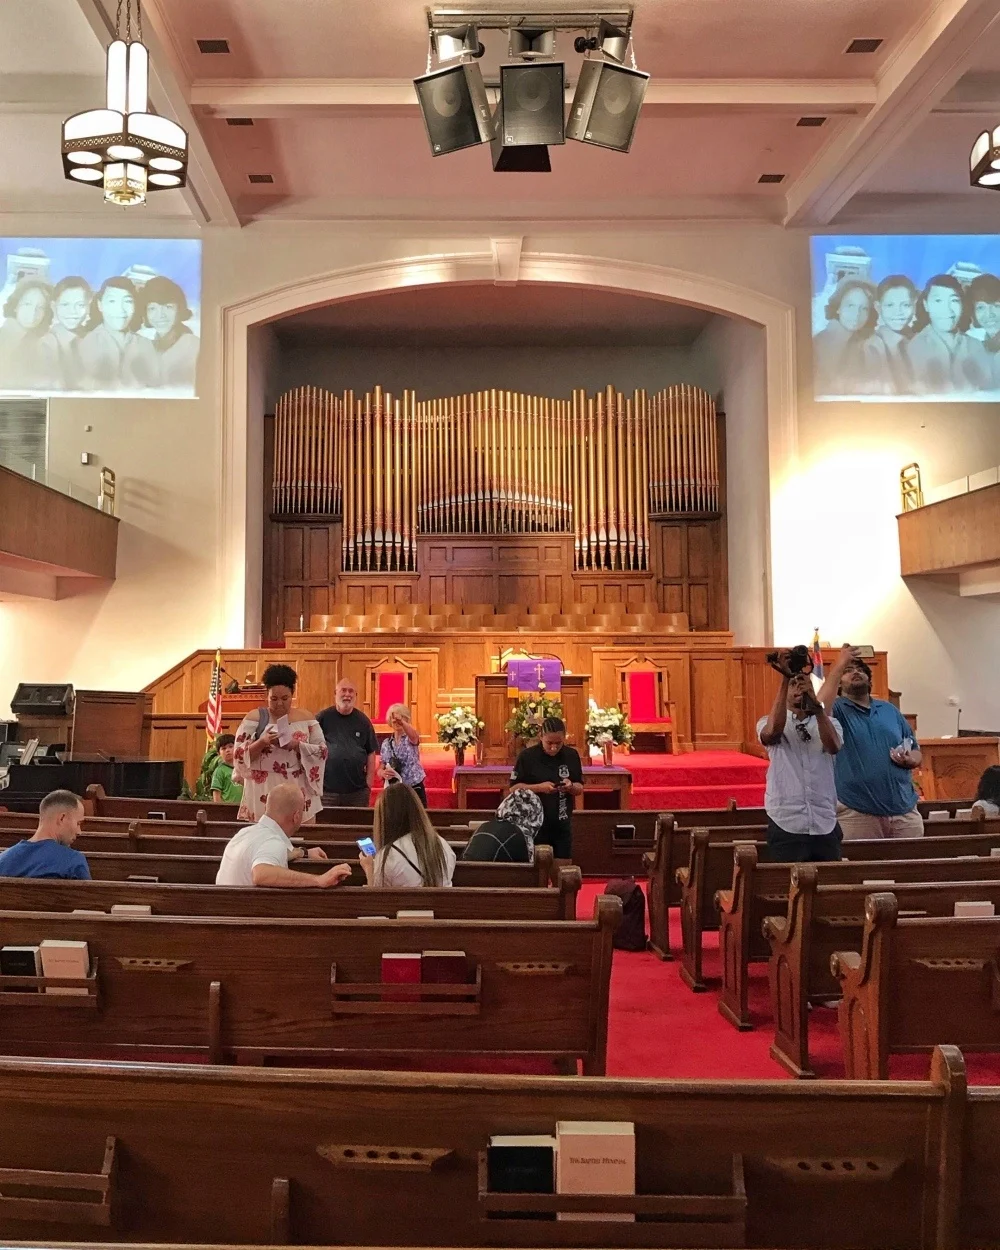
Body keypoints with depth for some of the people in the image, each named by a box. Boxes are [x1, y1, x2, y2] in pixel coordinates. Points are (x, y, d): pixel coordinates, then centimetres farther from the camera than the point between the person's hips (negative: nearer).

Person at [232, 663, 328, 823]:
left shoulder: (306, 717, 5)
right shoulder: (255, 718, 1)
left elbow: (322, 751, 1)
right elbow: (239, 755, -3)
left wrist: (297, 745, -14)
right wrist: (262, 742, -19)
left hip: (298, 791, 1)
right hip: (263, 791, -1)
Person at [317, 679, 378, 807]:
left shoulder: (363, 720, 7)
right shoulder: (323, 718, 0)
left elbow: (371, 753, 10)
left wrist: (369, 782, 4)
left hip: (358, 791, 2)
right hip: (327, 790, -2)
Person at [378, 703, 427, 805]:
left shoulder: (411, 738, -4)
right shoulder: (386, 744, 7)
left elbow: (414, 735, -29)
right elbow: (380, 769, 9)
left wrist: (401, 722, -49)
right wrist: (383, 773, -16)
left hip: (414, 789, -3)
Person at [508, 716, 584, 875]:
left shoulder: (571, 756, 1)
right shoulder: (527, 756, -9)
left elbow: (580, 789, 8)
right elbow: (514, 788, -6)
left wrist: (571, 786, -15)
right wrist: (539, 787, -21)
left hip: (562, 825, 3)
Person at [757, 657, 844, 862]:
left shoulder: (828, 722, 10)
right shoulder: (768, 722, 5)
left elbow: (833, 746, -13)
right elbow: (773, 730, -21)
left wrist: (815, 702, -24)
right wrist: (785, 678, -21)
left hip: (825, 825, 2)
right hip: (786, 824, -2)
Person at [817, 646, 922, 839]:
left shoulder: (890, 709, 17)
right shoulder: (837, 709, 2)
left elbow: (916, 752, 20)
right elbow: (819, 709, -23)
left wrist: (910, 760, -5)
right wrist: (839, 665, -19)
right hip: (857, 813, -4)